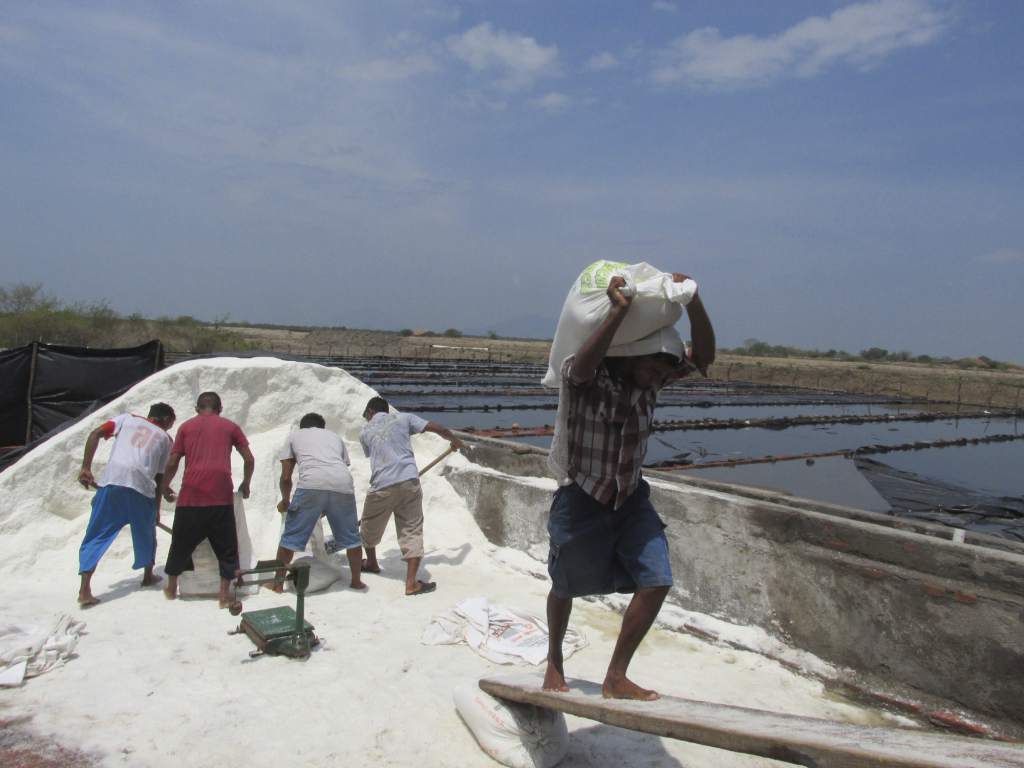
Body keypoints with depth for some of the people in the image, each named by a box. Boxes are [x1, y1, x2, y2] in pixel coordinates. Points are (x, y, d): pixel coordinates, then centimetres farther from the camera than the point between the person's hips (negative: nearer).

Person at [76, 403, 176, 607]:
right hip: (142, 487, 0)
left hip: (111, 480, 0)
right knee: (146, 532, 23)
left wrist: (86, 467, 5)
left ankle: (85, 590, -2)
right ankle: (148, 576, 38)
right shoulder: (165, 438, 21)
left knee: (96, 536, 7)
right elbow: (159, 477, 18)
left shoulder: (128, 418, 23)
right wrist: (157, 508, 26)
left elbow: (95, 434, 6)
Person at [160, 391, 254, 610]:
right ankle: (224, 596, 6)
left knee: (182, 542, 17)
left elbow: (172, 463, 9)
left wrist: (165, 487, 25)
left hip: (191, 494, 1)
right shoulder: (230, 426, 12)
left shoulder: (186, 427, 13)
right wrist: (245, 484, 25)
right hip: (221, 496, -1)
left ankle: (171, 588, 32)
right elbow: (249, 459, 10)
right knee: (226, 546, 7)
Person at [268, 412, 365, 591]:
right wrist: (327, 509, 43)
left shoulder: (294, 436, 27)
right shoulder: (335, 437, 35)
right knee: (351, 536, 19)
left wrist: (285, 500, 39)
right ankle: (356, 581, 27)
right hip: (342, 485, 3)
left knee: (291, 536, 12)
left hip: (311, 485, -2)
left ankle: (278, 583, 19)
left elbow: (286, 477, 21)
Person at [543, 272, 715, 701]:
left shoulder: (649, 377, -5)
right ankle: (554, 662, 44)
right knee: (565, 587, 14)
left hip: (631, 498, 5)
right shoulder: (585, 376, -21)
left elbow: (703, 359, -15)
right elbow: (581, 365, -46)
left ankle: (616, 678, 8)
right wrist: (618, 313, -52)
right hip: (581, 499, -5)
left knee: (657, 582, -9)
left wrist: (693, 302, -28)